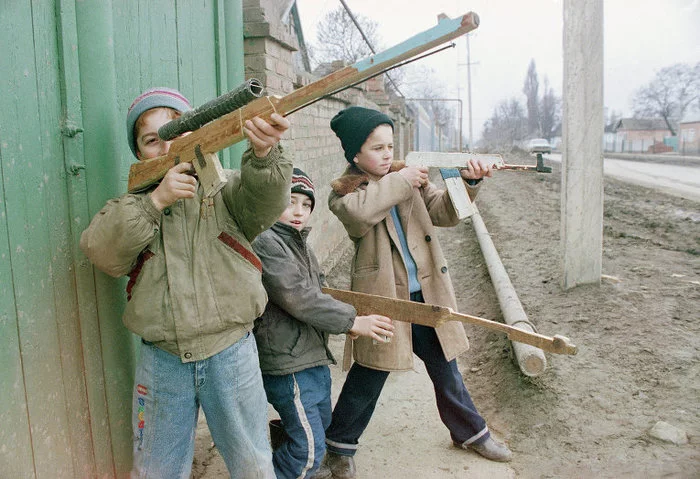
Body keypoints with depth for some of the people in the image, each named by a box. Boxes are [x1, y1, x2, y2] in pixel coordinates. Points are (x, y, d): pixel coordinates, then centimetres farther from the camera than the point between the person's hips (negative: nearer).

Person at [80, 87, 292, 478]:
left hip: (230, 354, -2)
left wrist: (264, 153, -43)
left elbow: (266, 200, -22)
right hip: (161, 359, 3)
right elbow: (103, 253, -11)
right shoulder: (133, 207, 6)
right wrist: (155, 200, -21)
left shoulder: (226, 189, -1)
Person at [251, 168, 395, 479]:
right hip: (287, 360, -10)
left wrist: (343, 320, 3)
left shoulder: (298, 242, 13)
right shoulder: (265, 242, -18)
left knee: (320, 422, 25)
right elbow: (296, 296, -24)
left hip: (313, 355, 10)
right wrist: (351, 321, -20)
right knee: (310, 447, -5)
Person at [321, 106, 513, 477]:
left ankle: (470, 431, 40)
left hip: (426, 292, 5)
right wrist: (399, 181, -21)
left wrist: (468, 182, -16)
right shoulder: (343, 192, -4)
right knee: (370, 374, 5)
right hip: (383, 295, -4)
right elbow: (359, 212, -28)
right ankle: (339, 445, 27)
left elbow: (445, 212, 0)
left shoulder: (411, 178, 9)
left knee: (444, 364, 19)